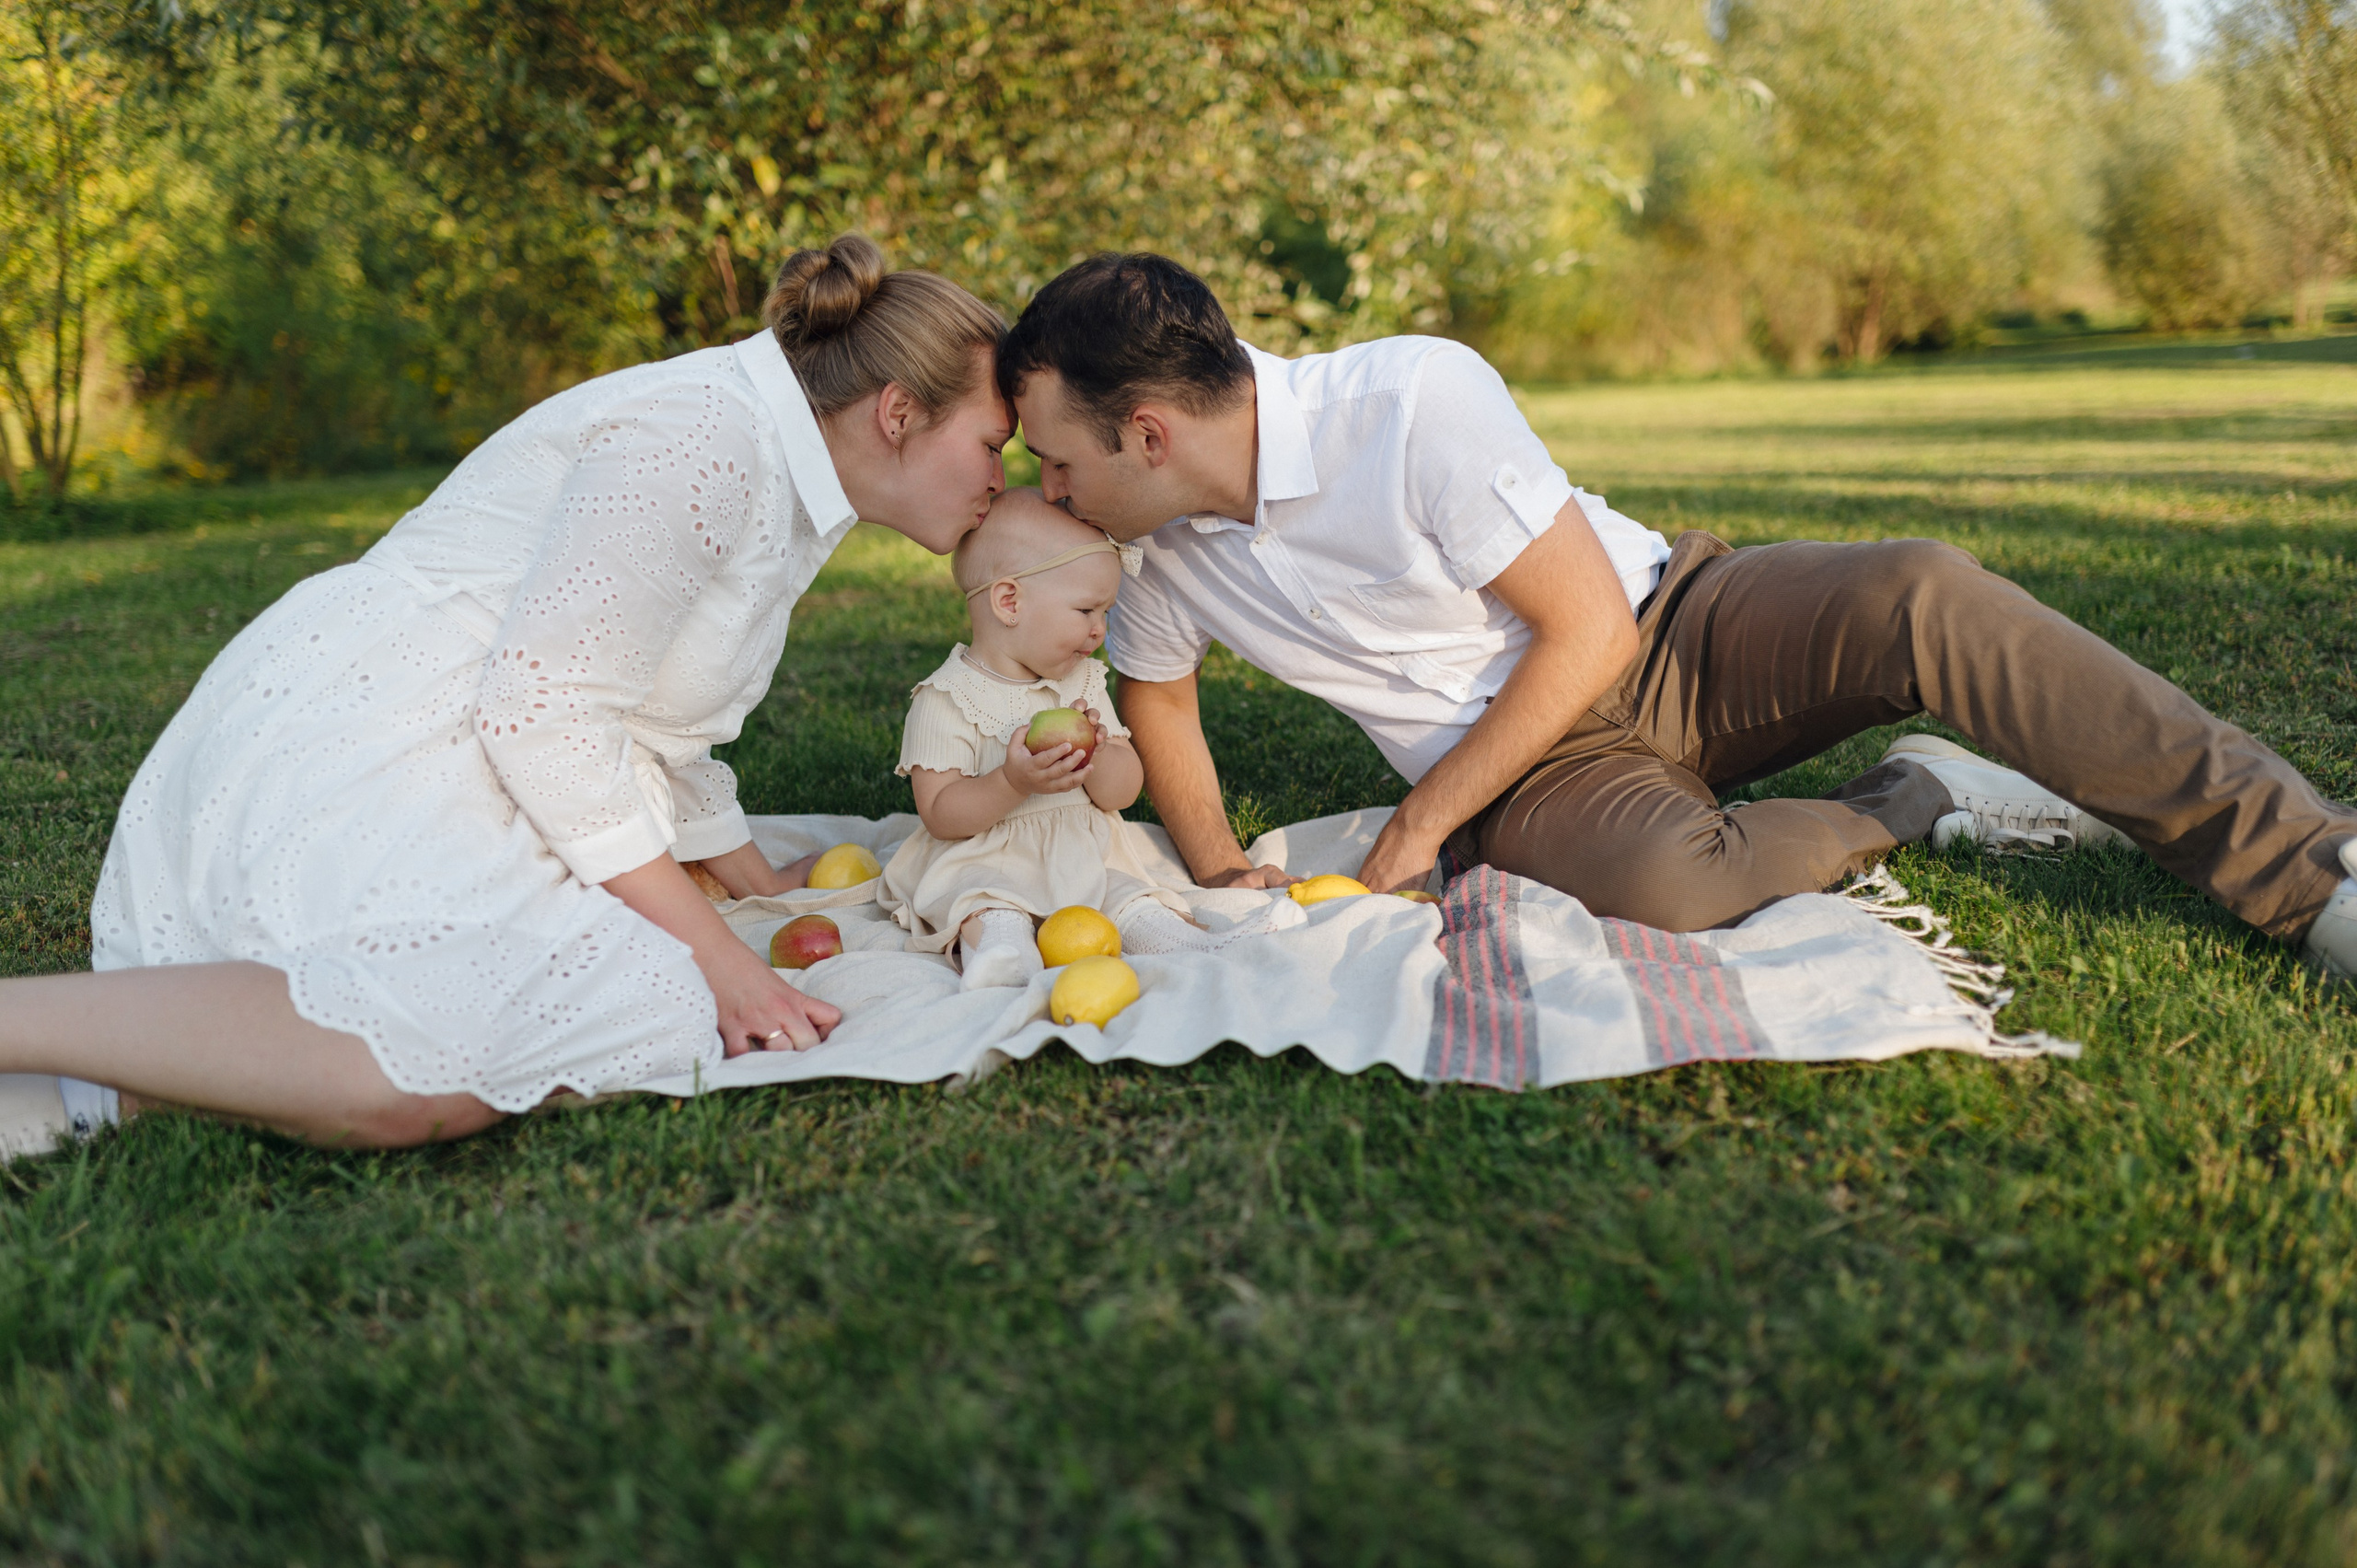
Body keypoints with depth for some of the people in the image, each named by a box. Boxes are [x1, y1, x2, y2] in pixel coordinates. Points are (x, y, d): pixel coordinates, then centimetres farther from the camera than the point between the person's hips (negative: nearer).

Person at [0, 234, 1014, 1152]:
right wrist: (708, 953, -18)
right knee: (421, 1081, -34)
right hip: (358, 734, -12)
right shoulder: (699, 437, -15)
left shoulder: (789, 498, 18)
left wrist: (758, 889, 30)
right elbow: (542, 708, -20)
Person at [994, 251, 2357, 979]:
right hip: (1529, 772, 3)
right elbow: (1154, 691, 18)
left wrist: (1419, 828, -15)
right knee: (1662, 883, -34)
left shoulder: (1416, 399, -22)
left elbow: (1590, 631, -18)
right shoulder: (1161, 544, -4)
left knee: (1918, 597, -33)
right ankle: (1912, 807, -5)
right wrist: (1219, 866, 1)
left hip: (1667, 638, -2)